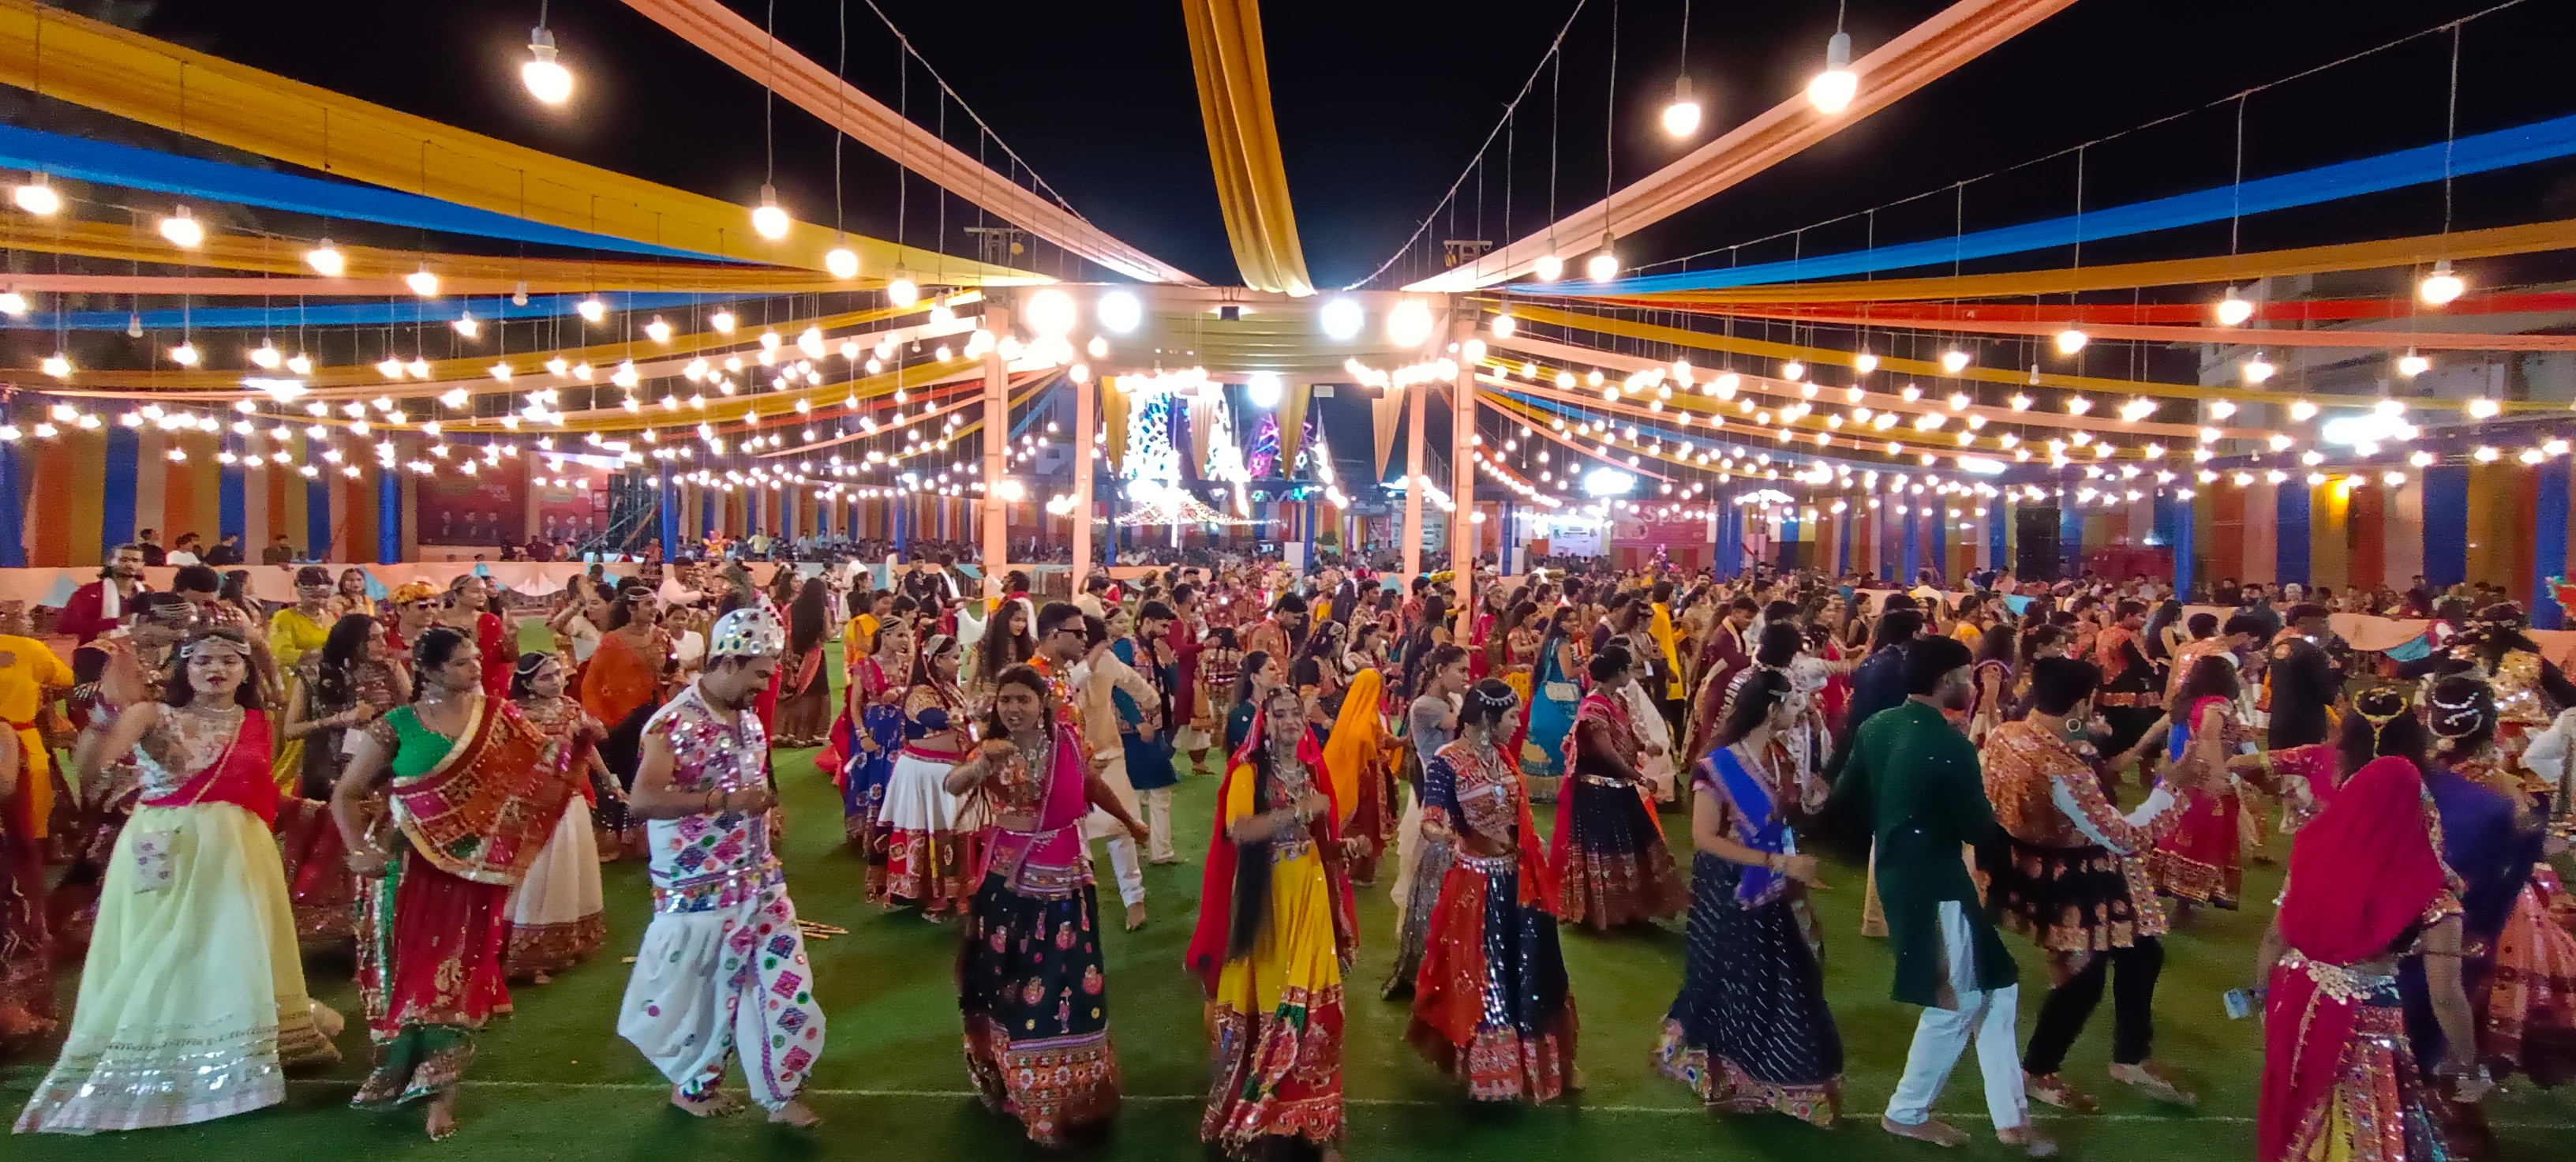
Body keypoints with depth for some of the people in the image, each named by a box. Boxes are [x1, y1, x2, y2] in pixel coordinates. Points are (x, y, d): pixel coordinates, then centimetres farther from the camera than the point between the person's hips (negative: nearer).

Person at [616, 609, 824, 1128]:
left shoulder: (748, 718, 8)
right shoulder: (674, 722, -16)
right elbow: (644, 800, -27)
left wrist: (765, 804, 6)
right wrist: (726, 801, -30)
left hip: (759, 880, 7)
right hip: (699, 889, -7)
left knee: (784, 982, 5)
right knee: (700, 990, 11)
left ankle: (781, 1092, 17)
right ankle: (692, 1083, 34)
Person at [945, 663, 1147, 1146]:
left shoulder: (1066, 739, -3)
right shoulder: (990, 750, -9)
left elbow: (1094, 784, 15)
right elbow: (952, 785, -29)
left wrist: (1131, 821, 28)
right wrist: (983, 764, -49)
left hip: (1065, 879, 1)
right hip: (1010, 881, -1)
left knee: (1067, 983, 8)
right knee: (1011, 981, 9)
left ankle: (1067, 1089, 27)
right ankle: (1018, 1083, 31)